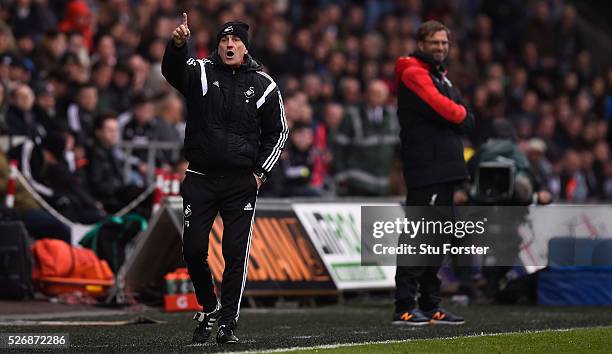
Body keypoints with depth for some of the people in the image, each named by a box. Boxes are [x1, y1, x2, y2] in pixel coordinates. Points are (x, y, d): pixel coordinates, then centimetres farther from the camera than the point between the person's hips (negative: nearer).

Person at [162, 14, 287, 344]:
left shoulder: (263, 85, 4)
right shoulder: (200, 72, 2)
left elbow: (278, 132, 11)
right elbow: (173, 69, -20)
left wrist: (260, 173, 1)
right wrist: (177, 44, -42)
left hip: (242, 183, 0)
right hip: (200, 178, 1)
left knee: (236, 252, -4)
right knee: (193, 249, 1)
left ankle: (227, 322, 4)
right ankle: (209, 308, 23)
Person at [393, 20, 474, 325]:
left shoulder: (439, 75, 23)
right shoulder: (413, 72, -7)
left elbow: (462, 122, 19)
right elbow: (443, 108, -18)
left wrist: (459, 118, -3)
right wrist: (462, 115, 2)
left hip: (444, 170, 10)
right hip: (424, 171, -10)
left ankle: (431, 306, 16)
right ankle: (404, 308, -13)